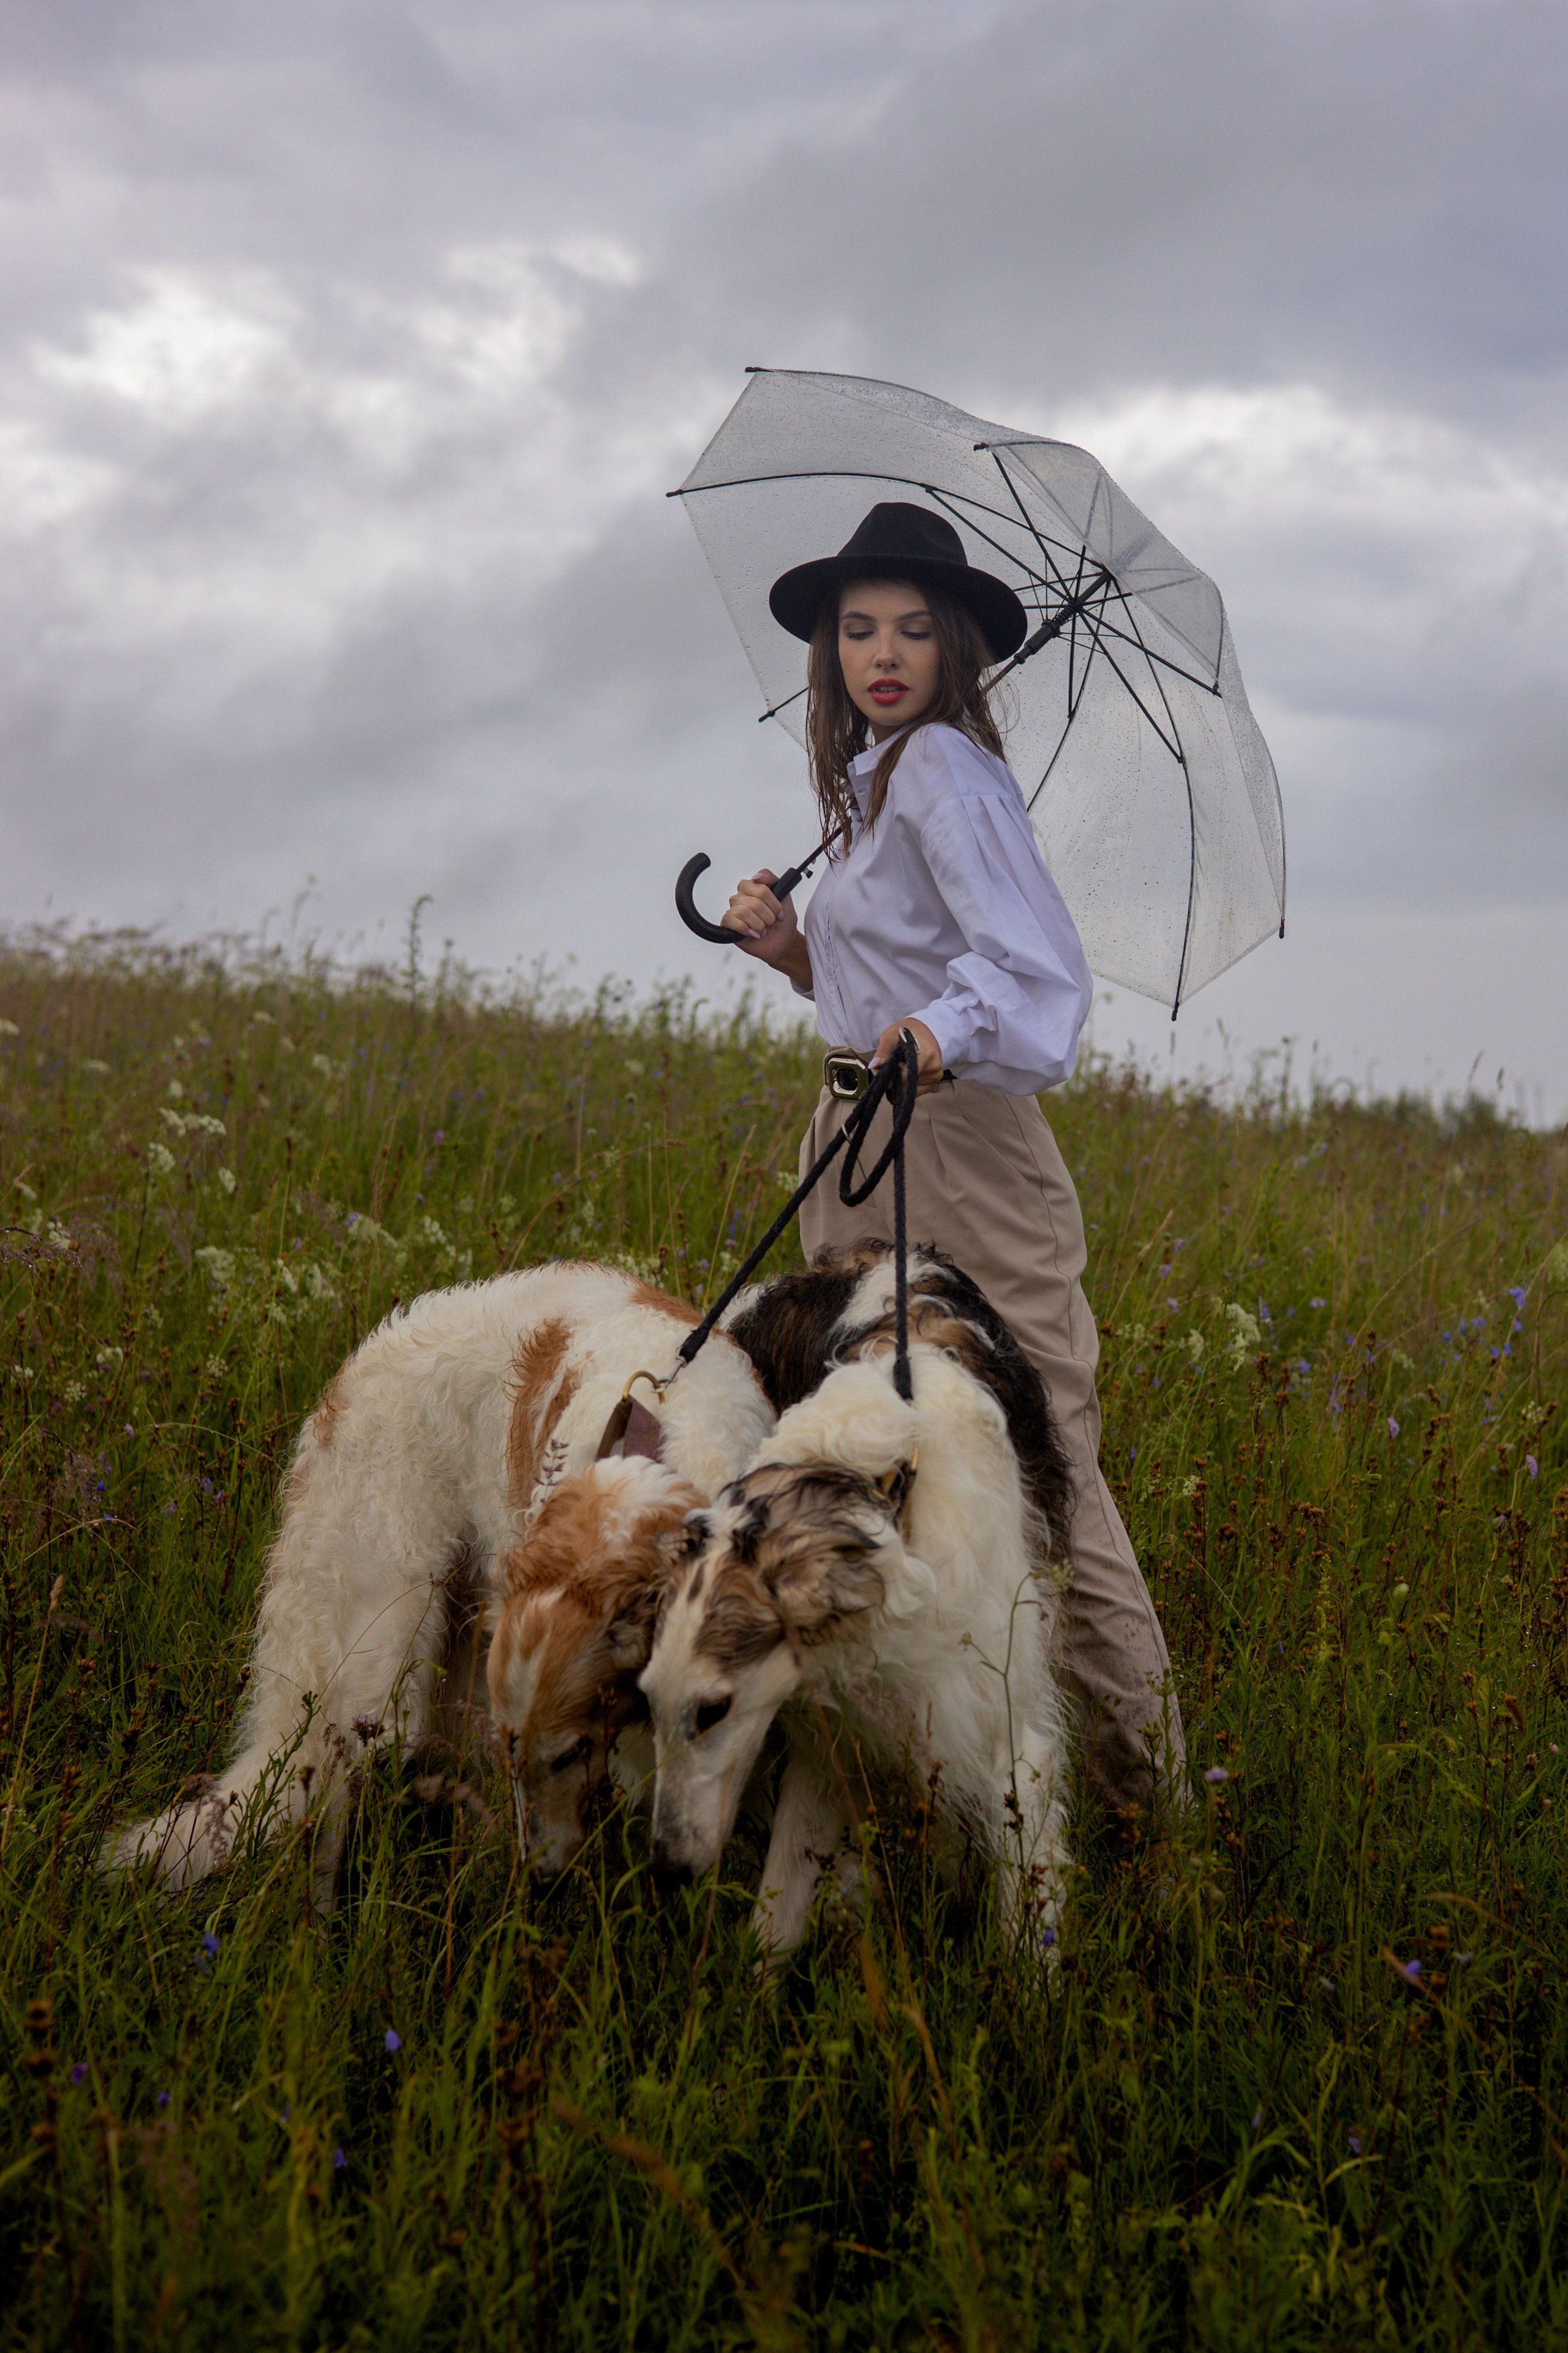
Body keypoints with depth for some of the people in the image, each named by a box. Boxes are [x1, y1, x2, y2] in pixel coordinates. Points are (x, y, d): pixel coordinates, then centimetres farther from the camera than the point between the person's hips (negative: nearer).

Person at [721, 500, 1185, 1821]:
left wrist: (940, 1033, -42)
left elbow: (1034, 965, -23)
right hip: (866, 1147, 10)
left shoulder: (945, 769, -10)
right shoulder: (872, 782, 18)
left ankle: (1144, 1778, -2)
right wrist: (796, 951, 9)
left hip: (962, 1147, -10)